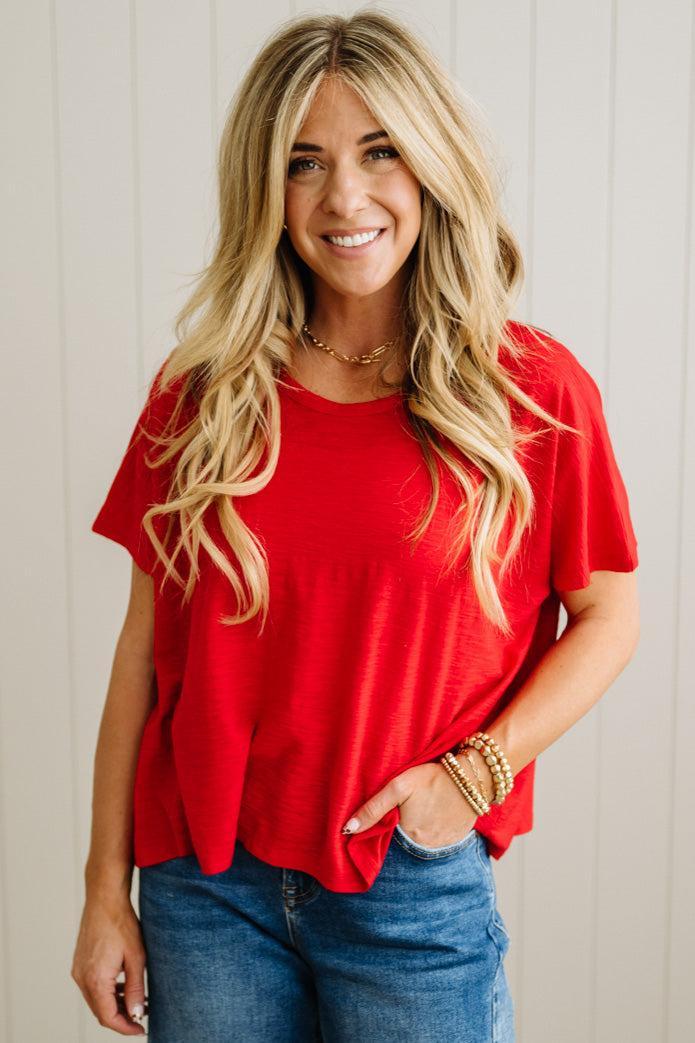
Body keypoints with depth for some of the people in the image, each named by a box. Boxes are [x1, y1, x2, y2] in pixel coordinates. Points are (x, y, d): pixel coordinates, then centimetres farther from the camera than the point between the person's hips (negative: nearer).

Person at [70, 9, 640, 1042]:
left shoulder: (533, 388, -5)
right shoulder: (203, 389, 0)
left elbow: (607, 616, 2)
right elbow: (146, 645, 1)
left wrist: (475, 769, -12)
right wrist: (106, 889, 2)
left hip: (416, 890, -1)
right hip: (204, 888, 2)